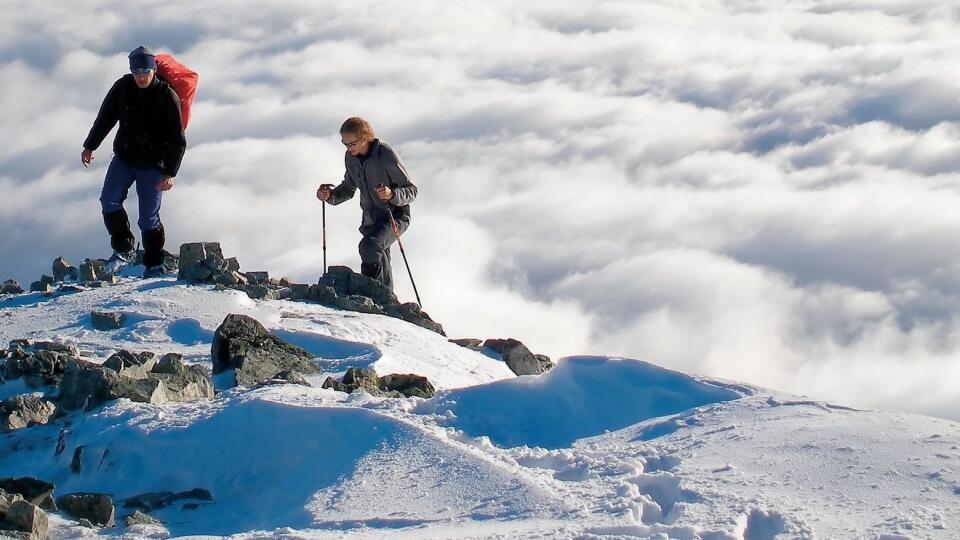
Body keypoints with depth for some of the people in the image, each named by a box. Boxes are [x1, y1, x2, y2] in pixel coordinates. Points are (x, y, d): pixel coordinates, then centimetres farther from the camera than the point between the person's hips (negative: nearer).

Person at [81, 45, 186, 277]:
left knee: (149, 218, -3)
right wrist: (90, 146, 14)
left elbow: (177, 140, -12)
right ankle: (123, 249, 2)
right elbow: (105, 117, 10)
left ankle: (154, 265, 10)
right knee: (109, 201, -12)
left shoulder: (167, 97, -15)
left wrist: (170, 173, -16)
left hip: (152, 164, -4)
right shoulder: (122, 88, -5)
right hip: (123, 157, 4)